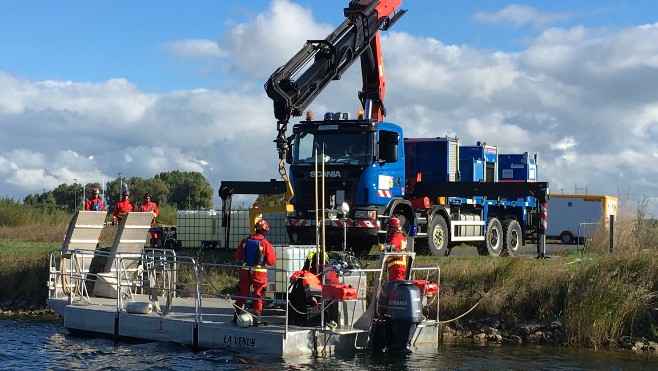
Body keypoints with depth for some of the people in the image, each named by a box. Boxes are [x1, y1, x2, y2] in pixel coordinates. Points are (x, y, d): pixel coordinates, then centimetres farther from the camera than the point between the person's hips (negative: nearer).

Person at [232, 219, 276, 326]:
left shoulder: (245, 241, 0)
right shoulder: (265, 243, -11)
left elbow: (237, 256, 7)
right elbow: (271, 261, -10)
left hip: (245, 272, 3)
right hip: (259, 272, -3)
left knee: (243, 293, 14)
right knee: (258, 295, 6)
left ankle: (236, 316, 16)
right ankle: (256, 318, 5)